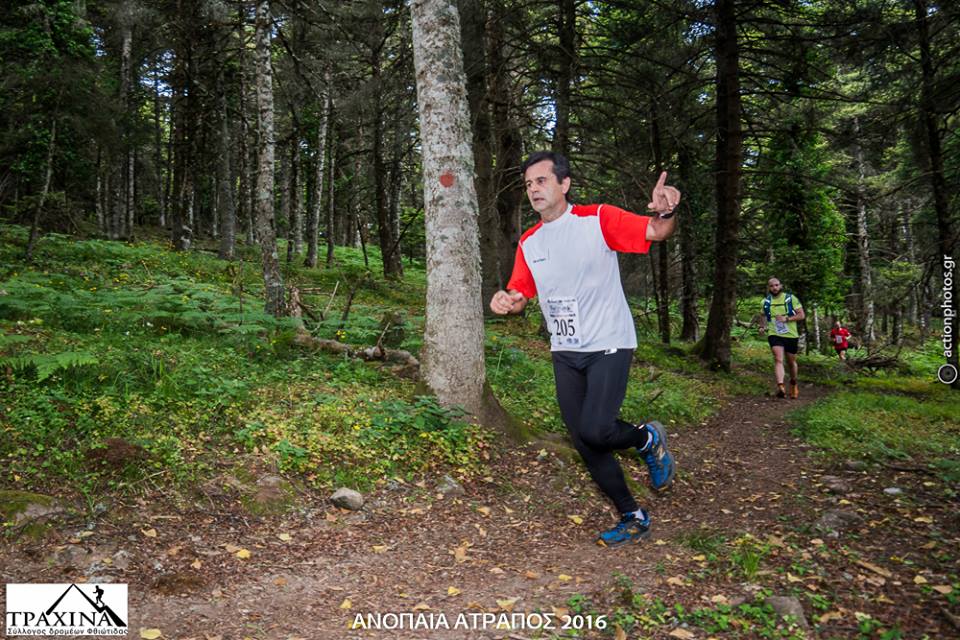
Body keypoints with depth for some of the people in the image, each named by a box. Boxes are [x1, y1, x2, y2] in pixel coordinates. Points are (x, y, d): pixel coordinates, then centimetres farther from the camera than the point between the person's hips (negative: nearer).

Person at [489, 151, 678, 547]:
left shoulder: (597, 219, -9)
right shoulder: (528, 243, 7)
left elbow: (656, 232, -18)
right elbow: (519, 296, 11)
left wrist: (665, 213, -41)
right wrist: (504, 302, -12)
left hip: (609, 346, -6)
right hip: (565, 353, 6)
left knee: (594, 431, -20)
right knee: (585, 443, 7)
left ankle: (647, 438, 15)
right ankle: (634, 519, 26)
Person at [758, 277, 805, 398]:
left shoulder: (791, 298, -2)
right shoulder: (766, 302, 7)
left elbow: (801, 315, -5)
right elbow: (763, 315, 24)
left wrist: (787, 319, -19)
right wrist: (762, 326, 6)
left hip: (791, 335, 0)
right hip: (774, 335, 0)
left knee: (791, 361, 14)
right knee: (778, 359, -19)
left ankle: (794, 384, 39)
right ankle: (780, 387, -33)